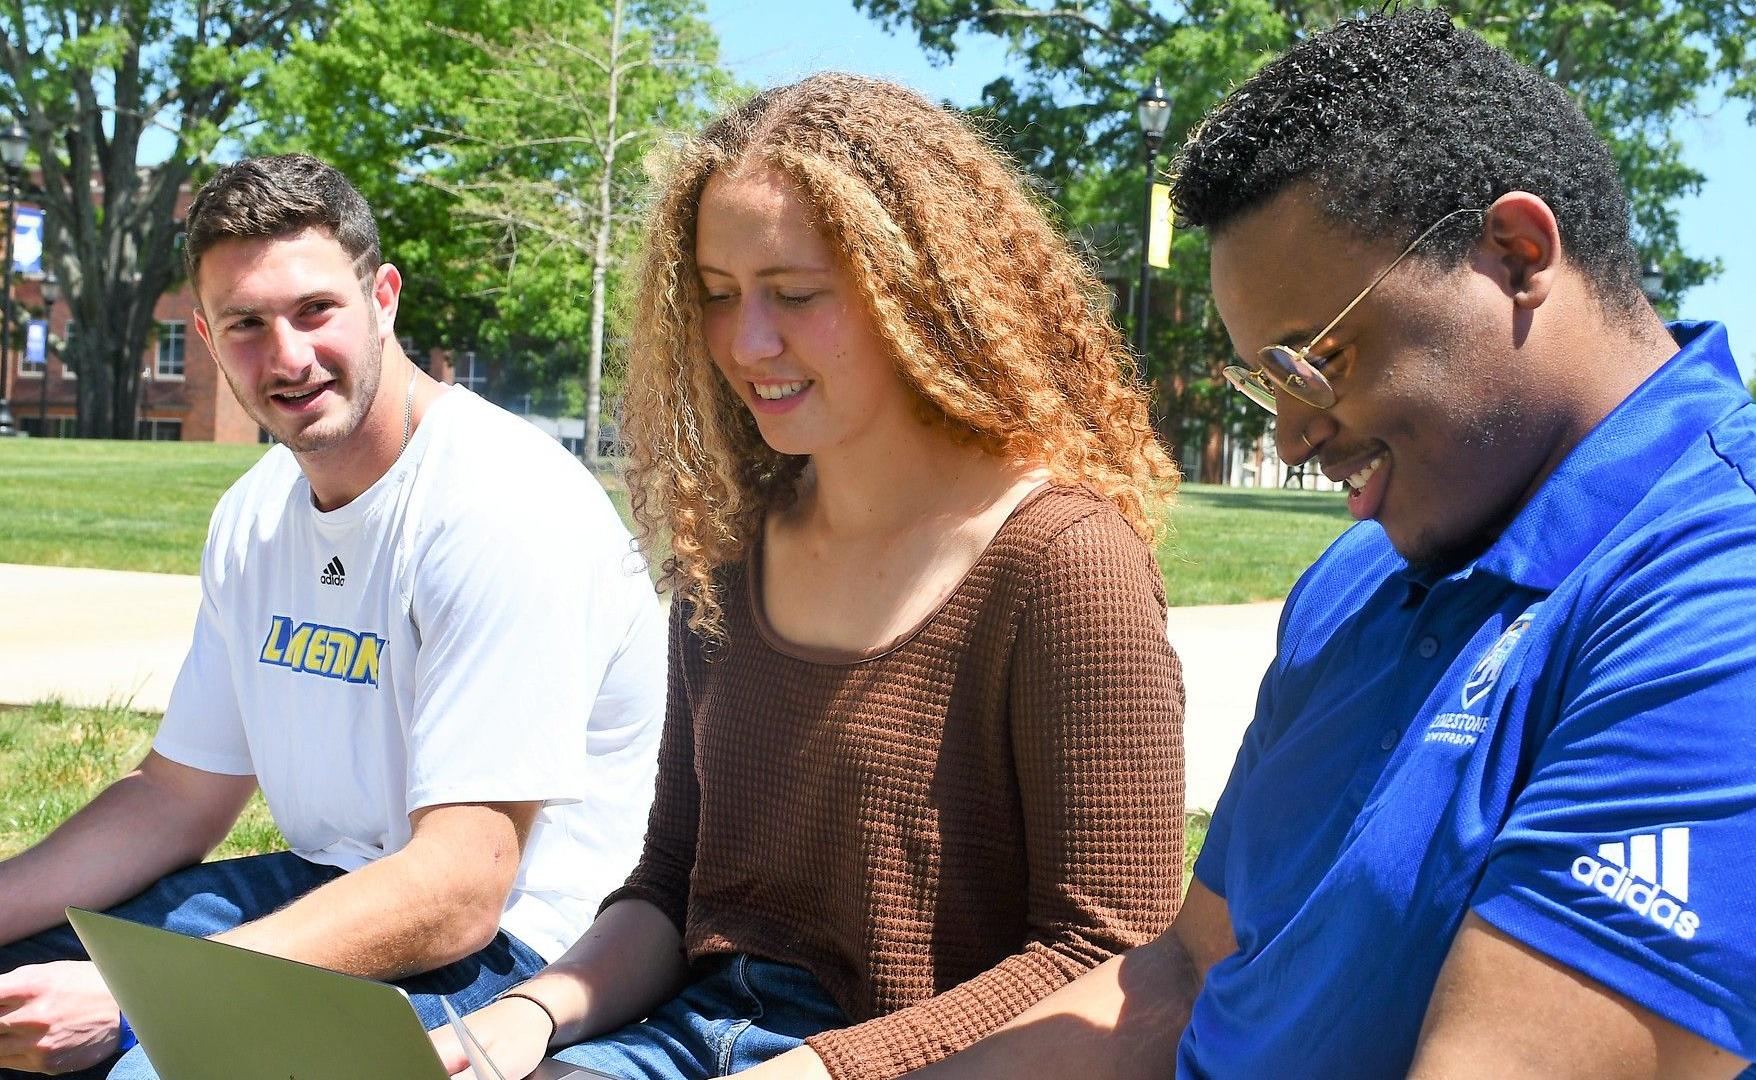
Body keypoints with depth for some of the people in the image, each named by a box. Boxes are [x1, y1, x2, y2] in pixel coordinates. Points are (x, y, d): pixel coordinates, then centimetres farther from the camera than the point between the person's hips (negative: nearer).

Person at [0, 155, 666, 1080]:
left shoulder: (507, 507, -20)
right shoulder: (254, 516, 8)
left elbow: (458, 893, -25)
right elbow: (179, 795, 14)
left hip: (506, 940, -8)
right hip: (331, 891, 8)